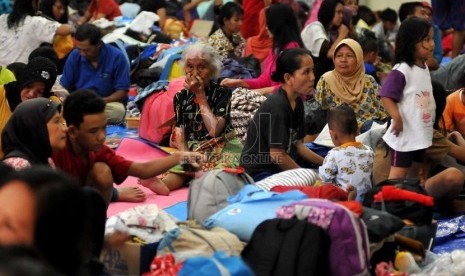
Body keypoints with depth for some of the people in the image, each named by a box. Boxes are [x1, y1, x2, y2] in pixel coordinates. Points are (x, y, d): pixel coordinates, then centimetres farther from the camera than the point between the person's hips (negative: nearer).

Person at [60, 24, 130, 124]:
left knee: (118, 111, -36)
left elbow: (122, 92, -7)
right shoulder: (74, 56, -1)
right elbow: (65, 87, 3)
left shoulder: (116, 57, -10)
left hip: (109, 102, -1)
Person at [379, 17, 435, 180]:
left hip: (422, 134, 9)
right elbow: (386, 97, -22)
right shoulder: (401, 70, -19)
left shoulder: (425, 68, 8)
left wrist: (431, 120, 19)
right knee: (397, 176, -6)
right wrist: (397, 118, -30)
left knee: (416, 175, 18)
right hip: (404, 134, -9)